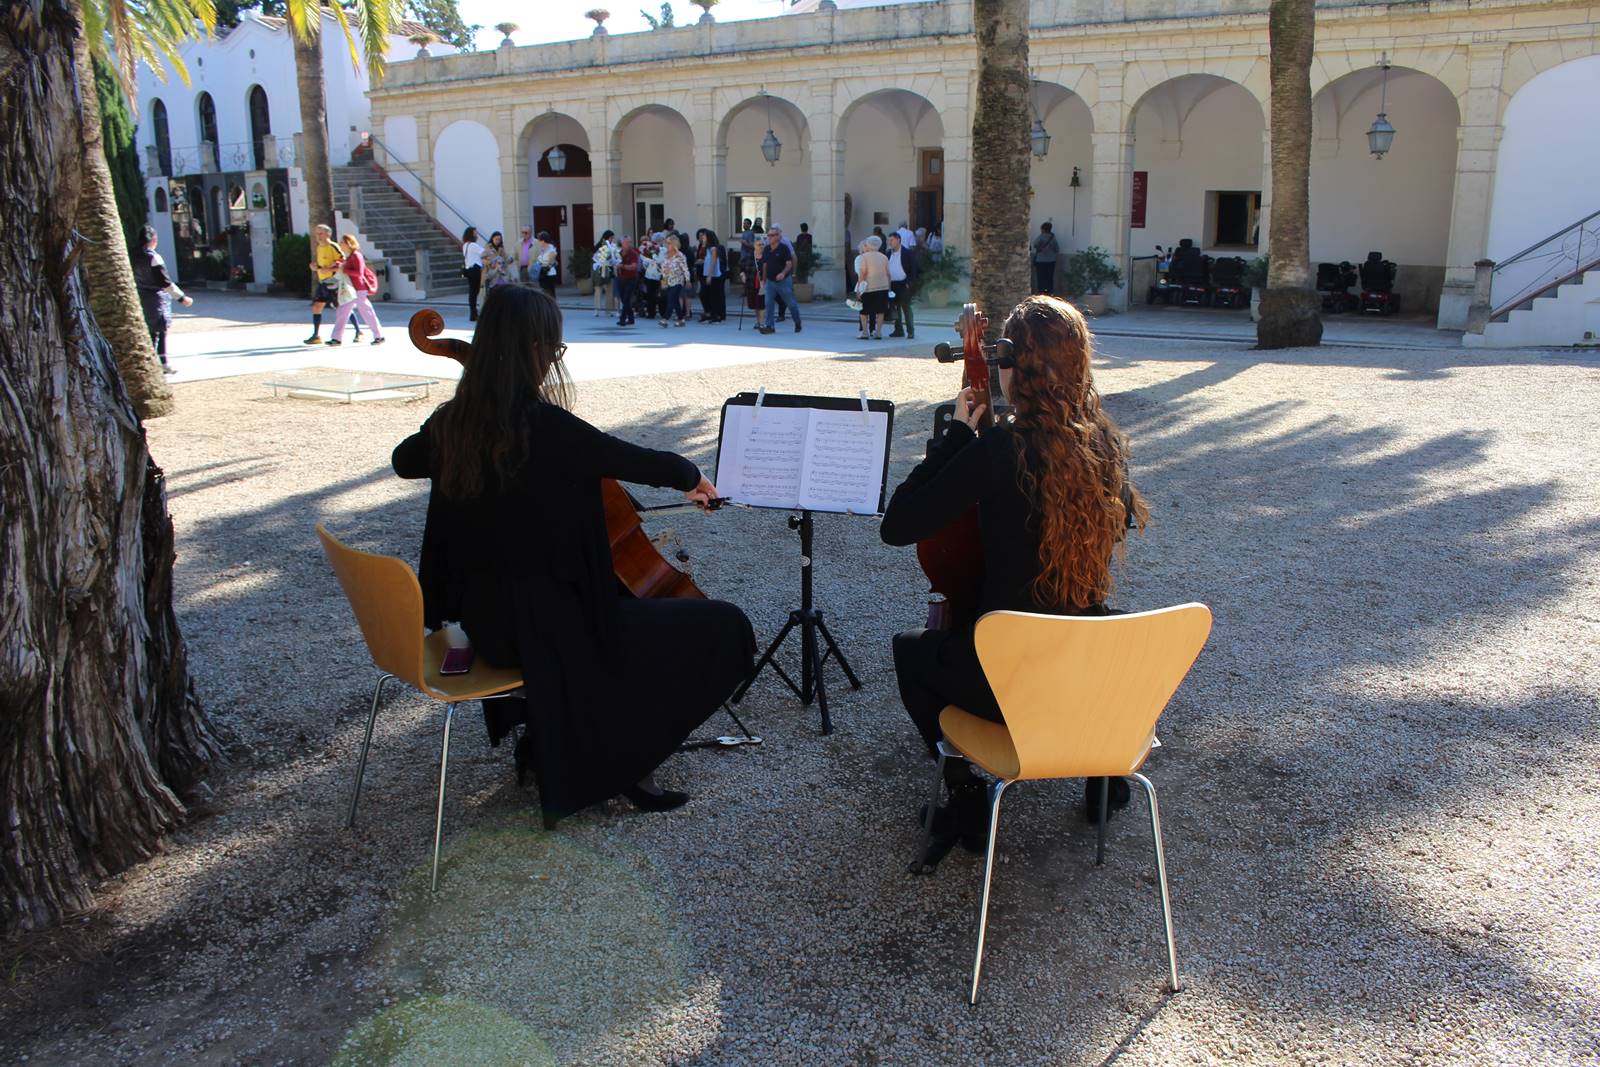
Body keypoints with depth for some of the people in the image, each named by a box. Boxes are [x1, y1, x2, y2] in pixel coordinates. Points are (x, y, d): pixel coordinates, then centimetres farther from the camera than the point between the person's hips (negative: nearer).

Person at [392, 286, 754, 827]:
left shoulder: (453, 421, 1)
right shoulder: (545, 425, -22)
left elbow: (404, 461, 22)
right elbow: (638, 461, -14)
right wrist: (690, 476, 5)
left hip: (484, 617, 9)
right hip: (544, 625, -9)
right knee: (724, 628, -5)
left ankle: (545, 745, 33)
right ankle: (622, 759, 8)